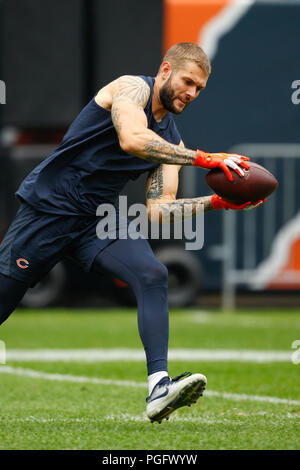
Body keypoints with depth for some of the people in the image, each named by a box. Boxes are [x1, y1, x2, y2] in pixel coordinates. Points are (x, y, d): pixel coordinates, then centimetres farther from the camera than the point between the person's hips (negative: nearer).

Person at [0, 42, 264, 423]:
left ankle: (159, 388, -32)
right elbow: (133, 140, -31)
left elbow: (159, 209, 3)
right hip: (48, 208, -6)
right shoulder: (131, 88, -10)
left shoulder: (171, 142, 9)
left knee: (153, 276, -20)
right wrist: (203, 159, -34)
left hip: (99, 219, 6)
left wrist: (215, 202, -11)